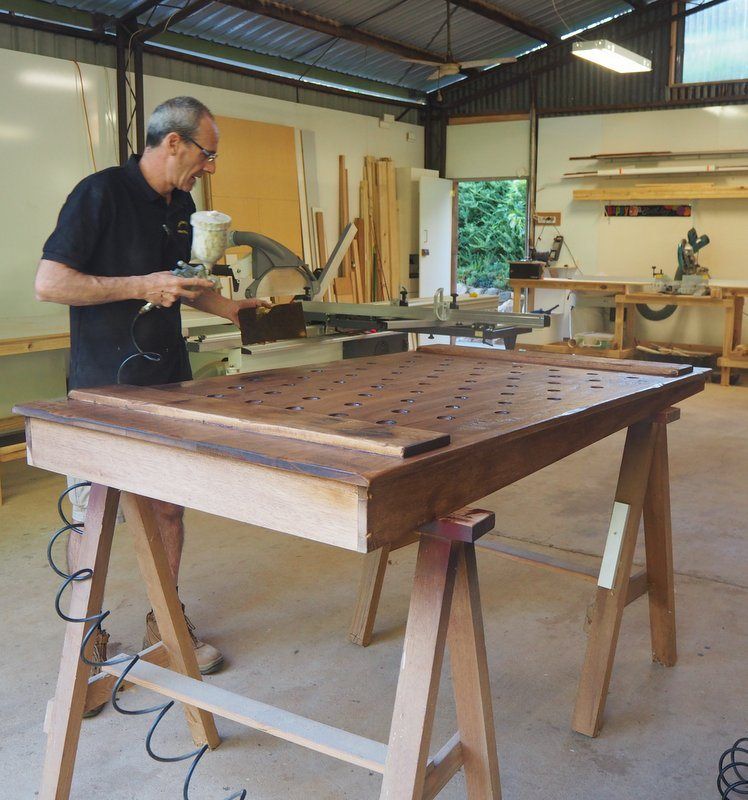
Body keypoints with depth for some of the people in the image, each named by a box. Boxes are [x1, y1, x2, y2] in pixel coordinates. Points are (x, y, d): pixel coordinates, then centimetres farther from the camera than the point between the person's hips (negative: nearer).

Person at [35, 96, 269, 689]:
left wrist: (231, 307, 15)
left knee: (170, 507, 12)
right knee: (91, 516, 3)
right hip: (104, 388, -7)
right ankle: (87, 641, 20)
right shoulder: (101, 193, -12)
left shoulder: (182, 205, 11)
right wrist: (142, 286, -20)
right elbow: (48, 283, -17)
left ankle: (166, 624, 29)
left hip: (167, 382, 7)